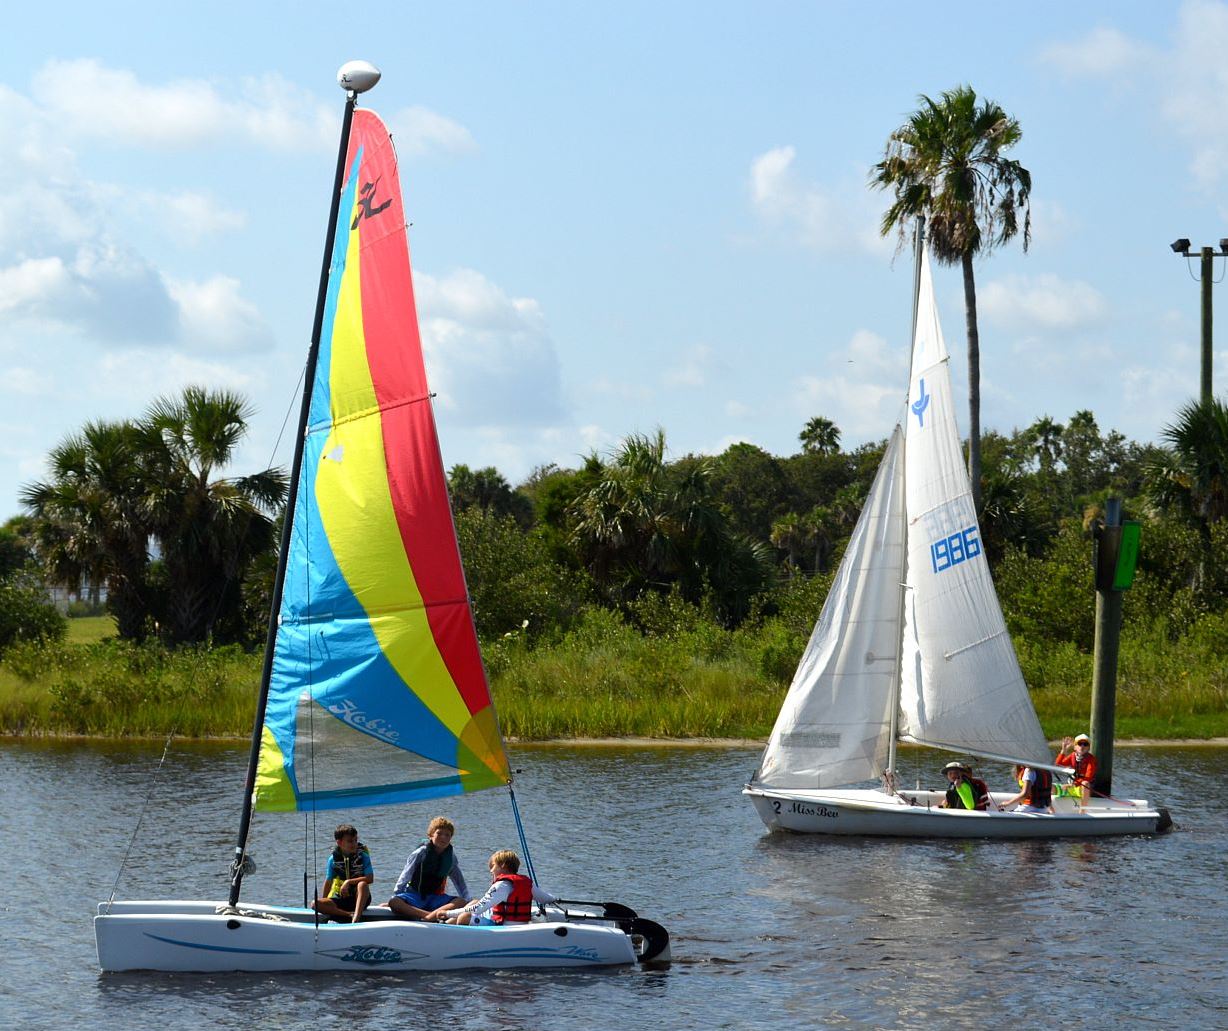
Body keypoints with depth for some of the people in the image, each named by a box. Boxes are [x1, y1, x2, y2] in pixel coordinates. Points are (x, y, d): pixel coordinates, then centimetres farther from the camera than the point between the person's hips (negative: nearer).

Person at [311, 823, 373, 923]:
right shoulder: (333, 859, 1)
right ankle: (350, 915, -35)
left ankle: (356, 918, -47)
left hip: (360, 897, -2)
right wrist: (323, 904, 7)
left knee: (362, 884, -35)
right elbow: (328, 882, 8)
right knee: (315, 904, -22)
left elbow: (370, 878, -16)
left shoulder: (363, 856, -4)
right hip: (342, 899, 2)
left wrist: (349, 882, -21)